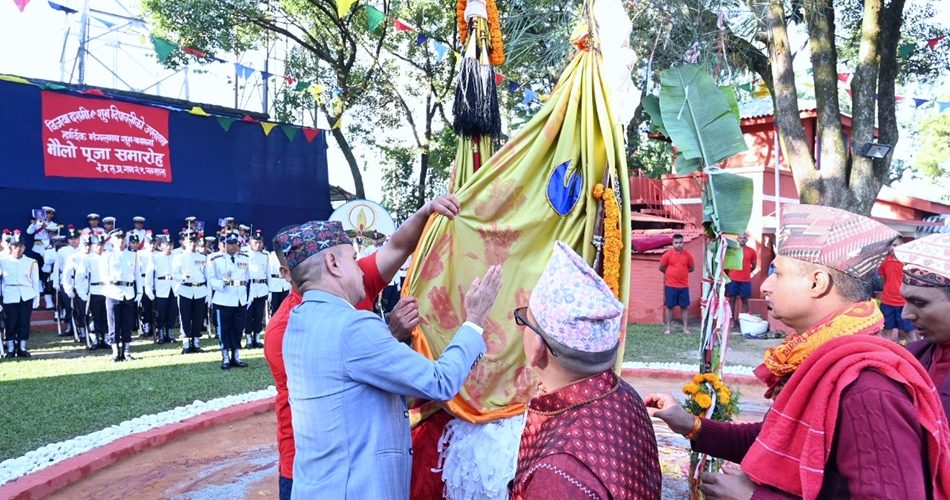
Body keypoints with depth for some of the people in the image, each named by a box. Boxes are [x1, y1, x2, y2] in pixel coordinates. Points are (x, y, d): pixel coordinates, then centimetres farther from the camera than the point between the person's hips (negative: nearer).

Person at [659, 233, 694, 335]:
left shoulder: (688, 255, 0)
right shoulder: (668, 254, -6)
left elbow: (692, 268, 13)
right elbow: (661, 268, 3)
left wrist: (682, 272, 11)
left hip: (684, 286, 2)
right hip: (670, 285, -2)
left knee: (684, 307, 7)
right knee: (669, 306, 3)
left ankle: (685, 328, 14)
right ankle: (668, 327, 11)